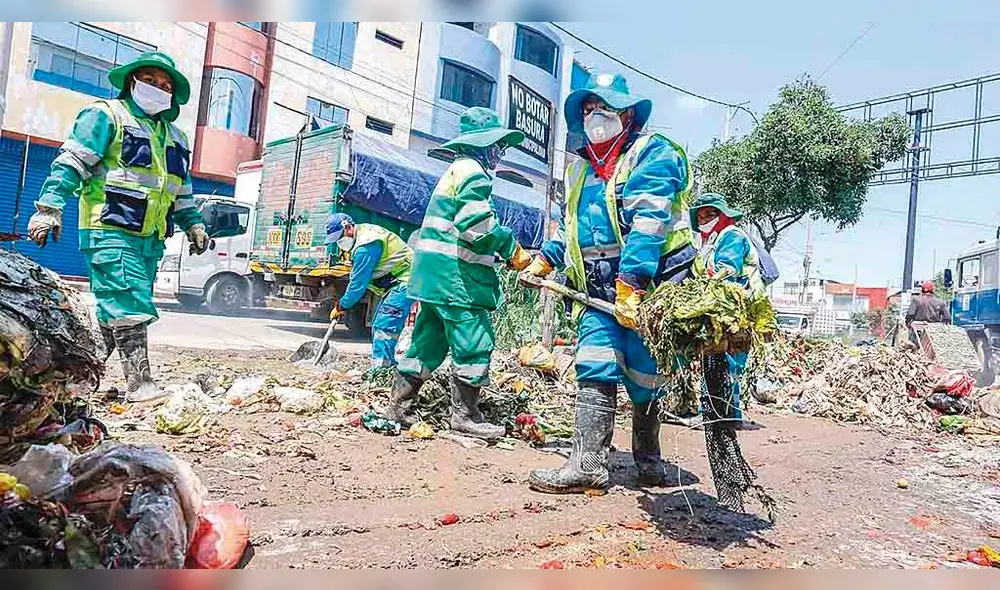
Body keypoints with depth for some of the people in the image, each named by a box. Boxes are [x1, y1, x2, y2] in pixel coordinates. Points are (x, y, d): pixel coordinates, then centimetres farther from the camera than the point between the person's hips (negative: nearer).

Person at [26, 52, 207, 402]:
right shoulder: (107, 116, 1)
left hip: (150, 240, 8)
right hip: (111, 233, -7)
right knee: (131, 309, -13)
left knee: (115, 314, 10)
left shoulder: (174, 137, 23)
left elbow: (182, 190, 29)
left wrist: (194, 224, 21)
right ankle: (139, 384, -12)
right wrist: (49, 208, -15)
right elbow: (70, 164, -7)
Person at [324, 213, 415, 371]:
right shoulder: (364, 232, 10)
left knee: (383, 327, -17)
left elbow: (358, 283, -18)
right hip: (395, 283, 11)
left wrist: (341, 306, -7)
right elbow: (359, 278, 15)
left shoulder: (365, 246, -23)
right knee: (378, 327, 14)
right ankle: (389, 367, 20)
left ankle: (379, 370, -18)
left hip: (404, 282, -11)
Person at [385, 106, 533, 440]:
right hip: (456, 274, -11)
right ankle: (465, 416, 3)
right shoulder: (473, 172, -9)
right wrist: (512, 250, -8)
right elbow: (477, 225, -21)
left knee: (429, 339, 14)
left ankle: (400, 406, 20)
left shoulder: (455, 170, 24)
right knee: (474, 342, -4)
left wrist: (504, 251, 15)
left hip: (434, 273, 11)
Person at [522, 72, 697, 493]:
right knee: (594, 371, -5)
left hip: (649, 286, -6)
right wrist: (544, 260, 19)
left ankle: (648, 459, 25)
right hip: (599, 291, 6)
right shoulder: (580, 168, 19)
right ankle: (587, 465, -3)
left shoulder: (653, 154, -4)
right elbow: (569, 226, 31)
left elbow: (647, 223, -18)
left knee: (643, 378, 3)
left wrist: (630, 284, -27)